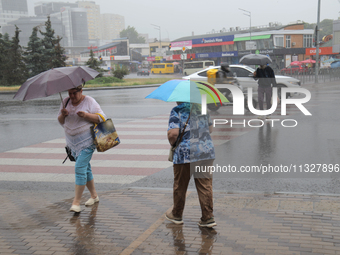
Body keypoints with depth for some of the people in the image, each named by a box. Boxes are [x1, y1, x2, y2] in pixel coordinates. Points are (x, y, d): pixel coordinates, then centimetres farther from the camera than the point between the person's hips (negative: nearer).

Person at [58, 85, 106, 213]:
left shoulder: (89, 101, -6)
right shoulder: (66, 102, 9)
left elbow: (101, 118, -9)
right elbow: (60, 121, 13)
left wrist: (86, 115, -23)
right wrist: (63, 115, -10)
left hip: (86, 141, -6)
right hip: (73, 142, 6)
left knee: (80, 168, -14)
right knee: (85, 168, 13)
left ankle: (76, 202, -11)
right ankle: (94, 195, 27)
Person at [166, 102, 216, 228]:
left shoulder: (177, 111, -6)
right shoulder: (202, 108, 11)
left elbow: (173, 133, -18)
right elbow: (210, 129, 20)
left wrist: (172, 142, 1)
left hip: (185, 153, -4)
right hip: (207, 151, 5)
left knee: (180, 186, 12)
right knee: (205, 185, 7)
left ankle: (176, 215, 28)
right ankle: (208, 218, 5)